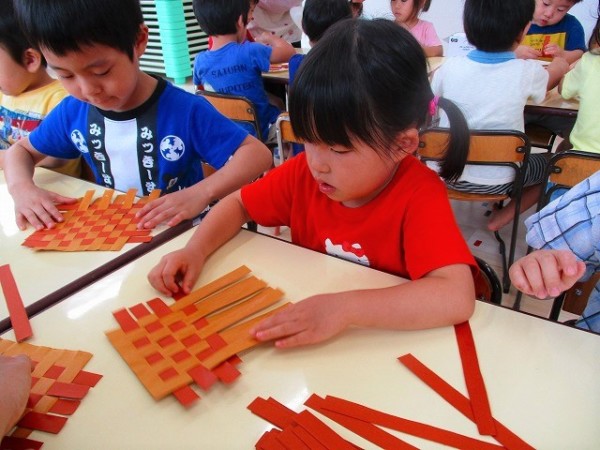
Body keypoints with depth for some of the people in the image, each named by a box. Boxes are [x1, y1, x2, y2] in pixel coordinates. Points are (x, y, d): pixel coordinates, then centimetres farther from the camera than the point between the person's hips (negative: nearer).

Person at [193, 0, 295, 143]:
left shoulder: (200, 61, -10)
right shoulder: (249, 52, -26)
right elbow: (289, 52, -14)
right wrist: (269, 38, 7)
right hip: (261, 130, -6)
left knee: (276, 102, 30)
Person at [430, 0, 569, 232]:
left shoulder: (449, 67, -12)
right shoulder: (527, 72, -12)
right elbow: (558, 70, 13)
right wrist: (559, 65, 37)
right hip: (498, 181, -1)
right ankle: (501, 218, 10)